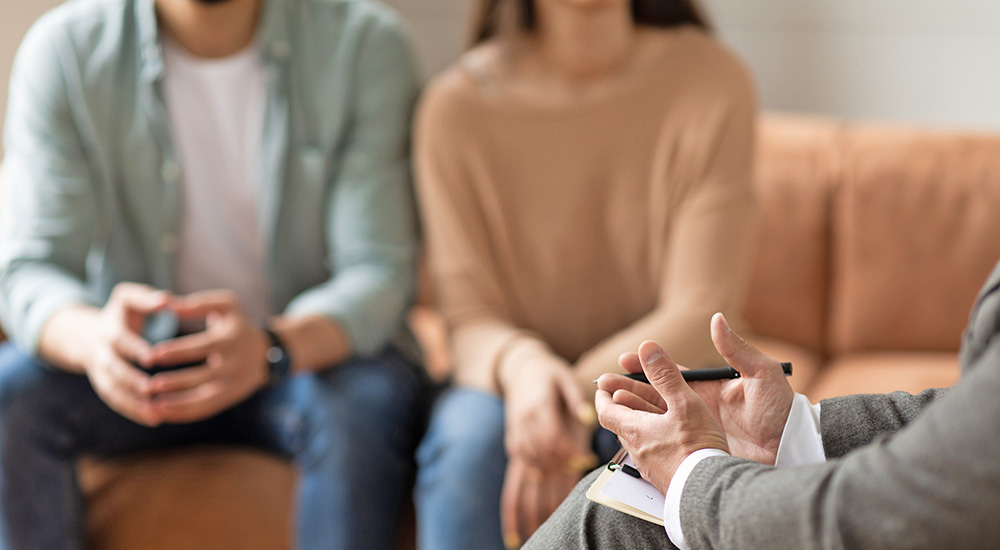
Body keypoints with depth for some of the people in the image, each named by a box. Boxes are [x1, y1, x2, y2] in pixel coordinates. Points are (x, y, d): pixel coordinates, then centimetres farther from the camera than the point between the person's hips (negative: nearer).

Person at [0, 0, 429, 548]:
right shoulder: (63, 50, -11)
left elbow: (377, 273, -18)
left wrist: (269, 349, -41)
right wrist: (92, 337, -40)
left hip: (315, 345, -1)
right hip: (139, 351, 2)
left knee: (360, 405, -33)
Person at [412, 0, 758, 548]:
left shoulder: (711, 81, -10)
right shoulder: (456, 106, -8)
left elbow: (701, 312, -14)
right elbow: (470, 317, -9)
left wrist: (585, 393, -31)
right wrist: (520, 365, -34)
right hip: (517, 382, 1)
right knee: (468, 432, -31)